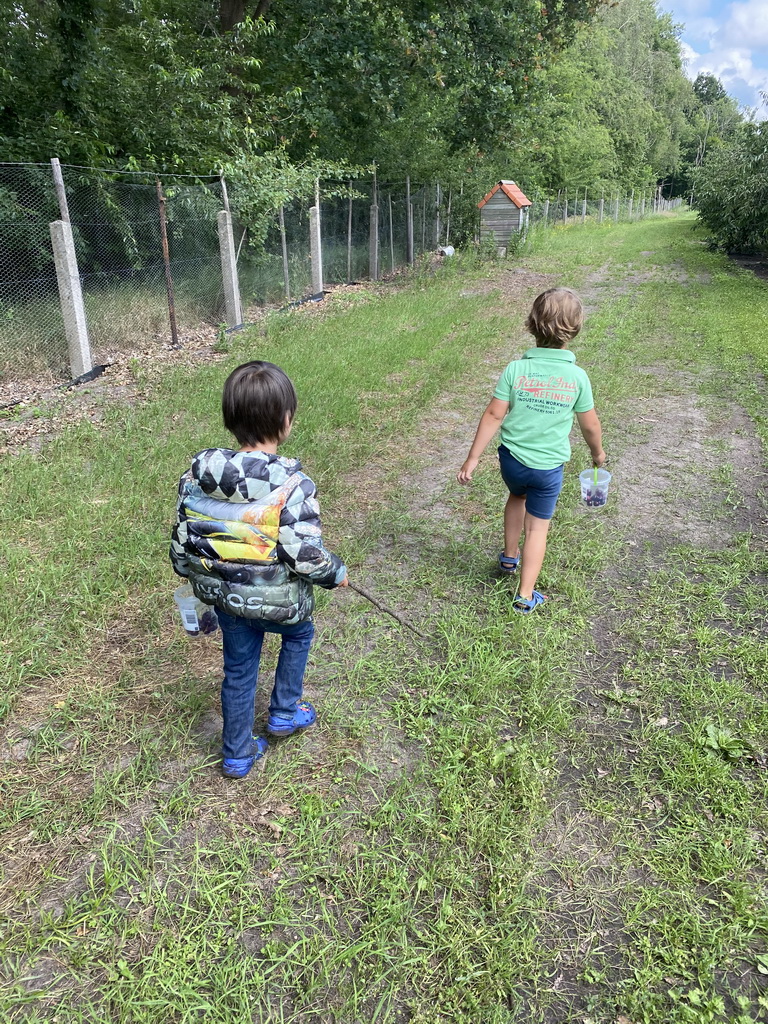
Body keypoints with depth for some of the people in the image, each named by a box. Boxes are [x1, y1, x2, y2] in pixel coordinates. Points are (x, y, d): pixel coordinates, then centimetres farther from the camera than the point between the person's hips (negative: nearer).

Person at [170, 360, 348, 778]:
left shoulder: (197, 474, -11)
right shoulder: (292, 484, -27)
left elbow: (181, 542, -3)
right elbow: (306, 556, -27)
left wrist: (194, 576, 17)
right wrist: (337, 573, -6)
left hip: (224, 596, 4)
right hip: (278, 602, -4)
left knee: (238, 671, 23)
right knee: (299, 635, 31)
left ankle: (237, 754, 39)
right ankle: (284, 711, 42)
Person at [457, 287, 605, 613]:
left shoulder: (515, 369, -13)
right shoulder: (577, 377, -12)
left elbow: (493, 416, -11)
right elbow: (590, 425, -1)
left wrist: (472, 459, -4)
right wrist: (598, 453, 19)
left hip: (511, 459, 1)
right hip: (549, 466, -1)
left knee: (517, 496, 32)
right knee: (538, 526, 12)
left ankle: (509, 557, 44)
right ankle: (525, 595, 17)